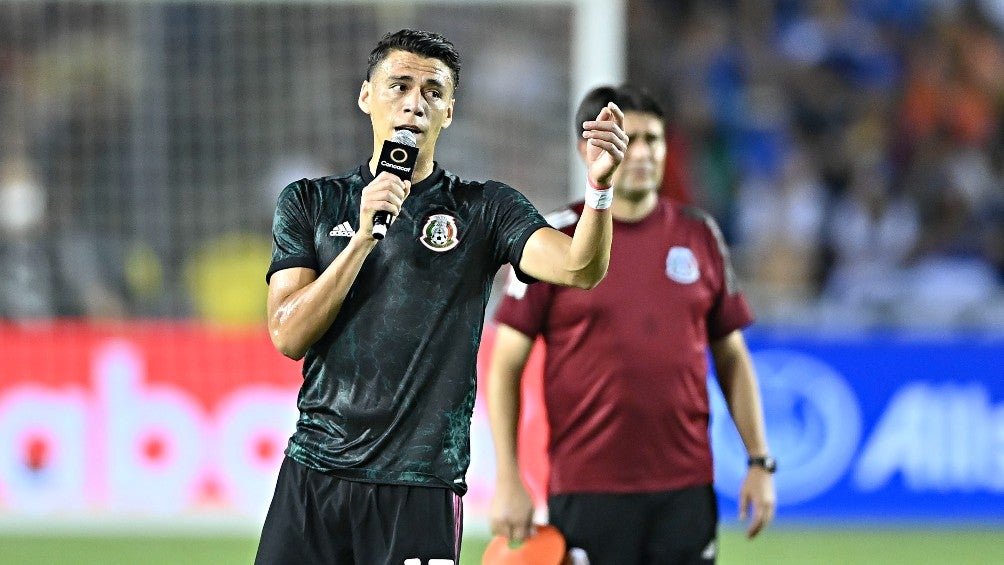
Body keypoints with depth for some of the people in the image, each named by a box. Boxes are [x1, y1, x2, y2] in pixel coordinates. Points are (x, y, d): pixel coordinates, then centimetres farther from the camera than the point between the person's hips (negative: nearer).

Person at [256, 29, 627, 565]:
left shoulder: (484, 209, 4)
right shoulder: (309, 202, 8)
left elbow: (578, 269, -13)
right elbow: (288, 337, -3)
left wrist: (599, 185, -32)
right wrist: (364, 236, -13)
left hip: (419, 486, -1)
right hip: (314, 472, 1)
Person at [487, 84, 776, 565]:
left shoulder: (701, 237, 9)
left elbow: (731, 356, 15)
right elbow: (505, 365, -2)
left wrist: (759, 461, 8)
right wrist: (508, 481, -8)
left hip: (686, 489, 3)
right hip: (587, 491, -3)